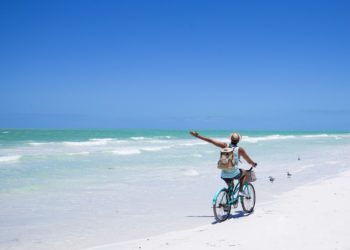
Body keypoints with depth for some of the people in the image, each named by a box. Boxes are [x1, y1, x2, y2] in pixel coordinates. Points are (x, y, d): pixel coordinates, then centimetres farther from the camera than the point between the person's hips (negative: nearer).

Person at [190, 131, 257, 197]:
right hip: (234, 174, -3)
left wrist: (197, 135, 5)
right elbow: (249, 161, 3)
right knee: (245, 173, 27)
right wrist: (254, 164, 27)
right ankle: (241, 190, 15)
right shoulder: (240, 149, -6)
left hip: (224, 175, 4)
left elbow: (210, 140, 0)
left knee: (230, 186, 33)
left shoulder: (225, 146, 0)